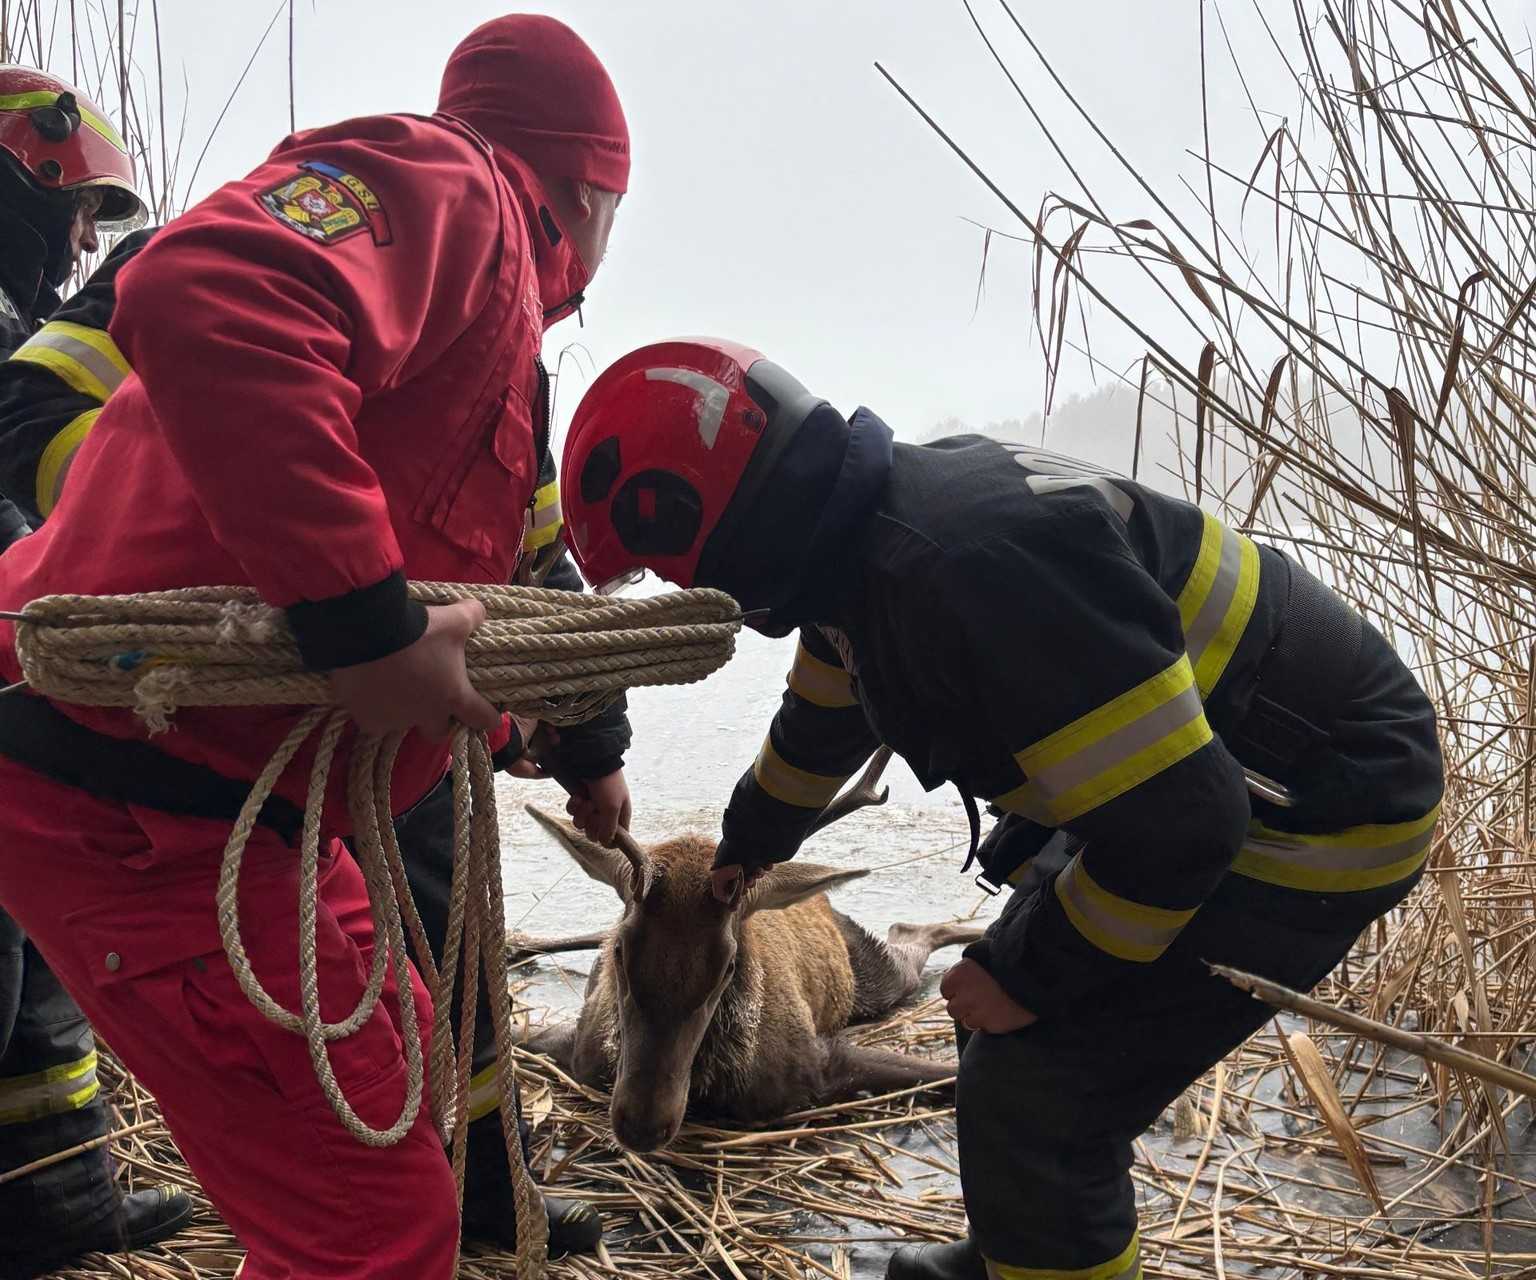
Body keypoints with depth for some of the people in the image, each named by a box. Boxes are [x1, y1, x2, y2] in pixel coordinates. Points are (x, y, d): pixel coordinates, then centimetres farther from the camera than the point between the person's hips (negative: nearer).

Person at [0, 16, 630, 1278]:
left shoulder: (486, 264, 20)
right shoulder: (447, 185, -10)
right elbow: (203, 298, -30)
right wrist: (368, 622, -29)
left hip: (219, 783, 10)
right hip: (137, 803, -10)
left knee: (395, 1057, 26)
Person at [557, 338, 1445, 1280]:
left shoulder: (969, 565, -35)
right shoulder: (862, 536, -2)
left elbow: (1172, 824, -30)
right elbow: (823, 720, 20)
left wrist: (1032, 974, -14)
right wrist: (752, 839, 38)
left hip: (1323, 808, -9)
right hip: (1186, 770, 9)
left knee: (1034, 1097, -9)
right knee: (1004, 1030, 18)